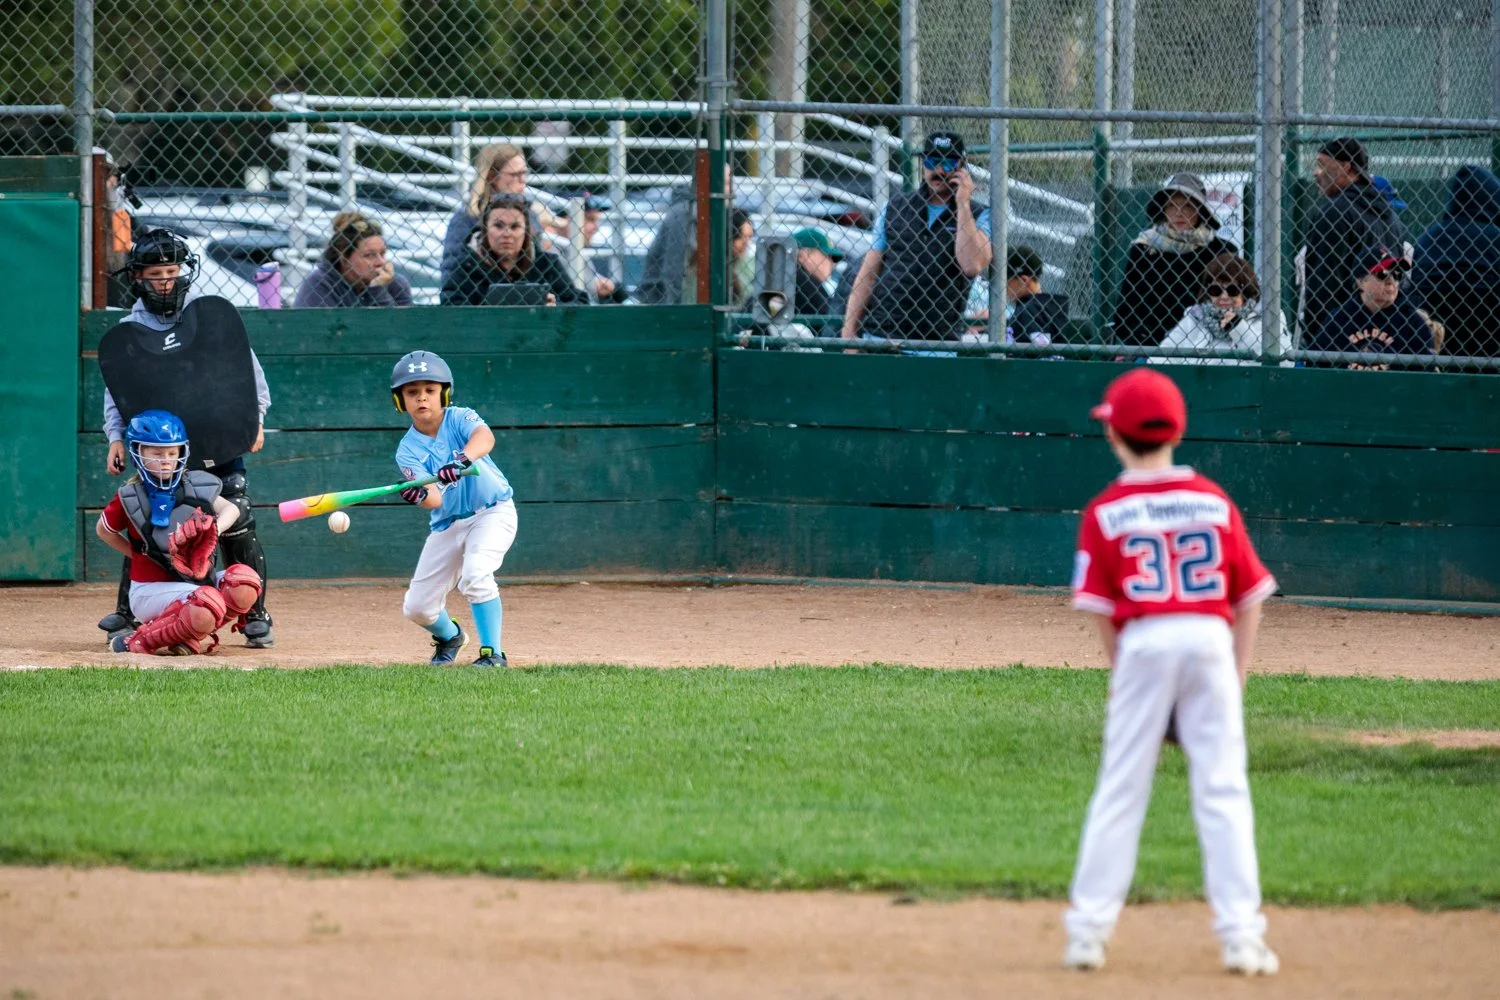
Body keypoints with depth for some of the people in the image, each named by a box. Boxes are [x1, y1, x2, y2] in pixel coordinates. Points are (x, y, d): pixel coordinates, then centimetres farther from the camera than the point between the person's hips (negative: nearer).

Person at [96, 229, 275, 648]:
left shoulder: (213, 314, 4)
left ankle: (255, 617, 5)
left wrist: (256, 417, 1)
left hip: (222, 441, 0)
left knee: (238, 528, -5)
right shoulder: (127, 333, 5)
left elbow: (247, 367, 8)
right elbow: (116, 393, 7)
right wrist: (116, 436, -6)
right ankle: (127, 614, 8)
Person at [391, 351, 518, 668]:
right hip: (446, 524, 4)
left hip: (492, 512, -4)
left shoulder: (459, 419, -12)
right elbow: (434, 499, -21)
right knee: (416, 608, 4)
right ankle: (448, 636, 38)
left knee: (475, 572, -32)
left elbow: (485, 436, -36)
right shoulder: (408, 451, -7)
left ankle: (493, 653, -21)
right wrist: (421, 495, -46)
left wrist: (464, 458, -57)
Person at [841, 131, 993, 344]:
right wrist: (849, 332, 2)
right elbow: (868, 274, 11)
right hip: (880, 336, 2)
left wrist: (963, 204, -9)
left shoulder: (977, 217, 6)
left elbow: (972, 266, -13)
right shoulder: (894, 208, 12)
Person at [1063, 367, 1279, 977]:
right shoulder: (1215, 502, 7)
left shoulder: (1106, 513, 1)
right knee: (1222, 790, 4)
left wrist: (1122, 670, 9)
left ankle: (1088, 929, 7)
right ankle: (1241, 933, 1)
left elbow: (1100, 609, -2)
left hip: (1143, 643, -1)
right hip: (1212, 640, 1)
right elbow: (1249, 599, 7)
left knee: (1120, 790, 6)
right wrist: (1236, 676, 13)